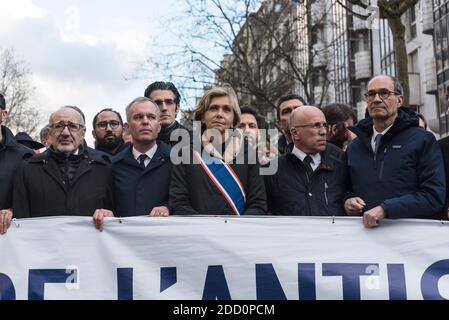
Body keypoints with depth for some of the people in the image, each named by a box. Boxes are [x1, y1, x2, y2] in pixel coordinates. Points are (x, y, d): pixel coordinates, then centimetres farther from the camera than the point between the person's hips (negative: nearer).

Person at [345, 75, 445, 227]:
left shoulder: (423, 140, 2)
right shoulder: (354, 146, 17)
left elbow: (434, 196, -7)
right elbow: (347, 190, 26)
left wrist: (385, 209, -15)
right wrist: (347, 202, 4)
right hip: (364, 231, 4)